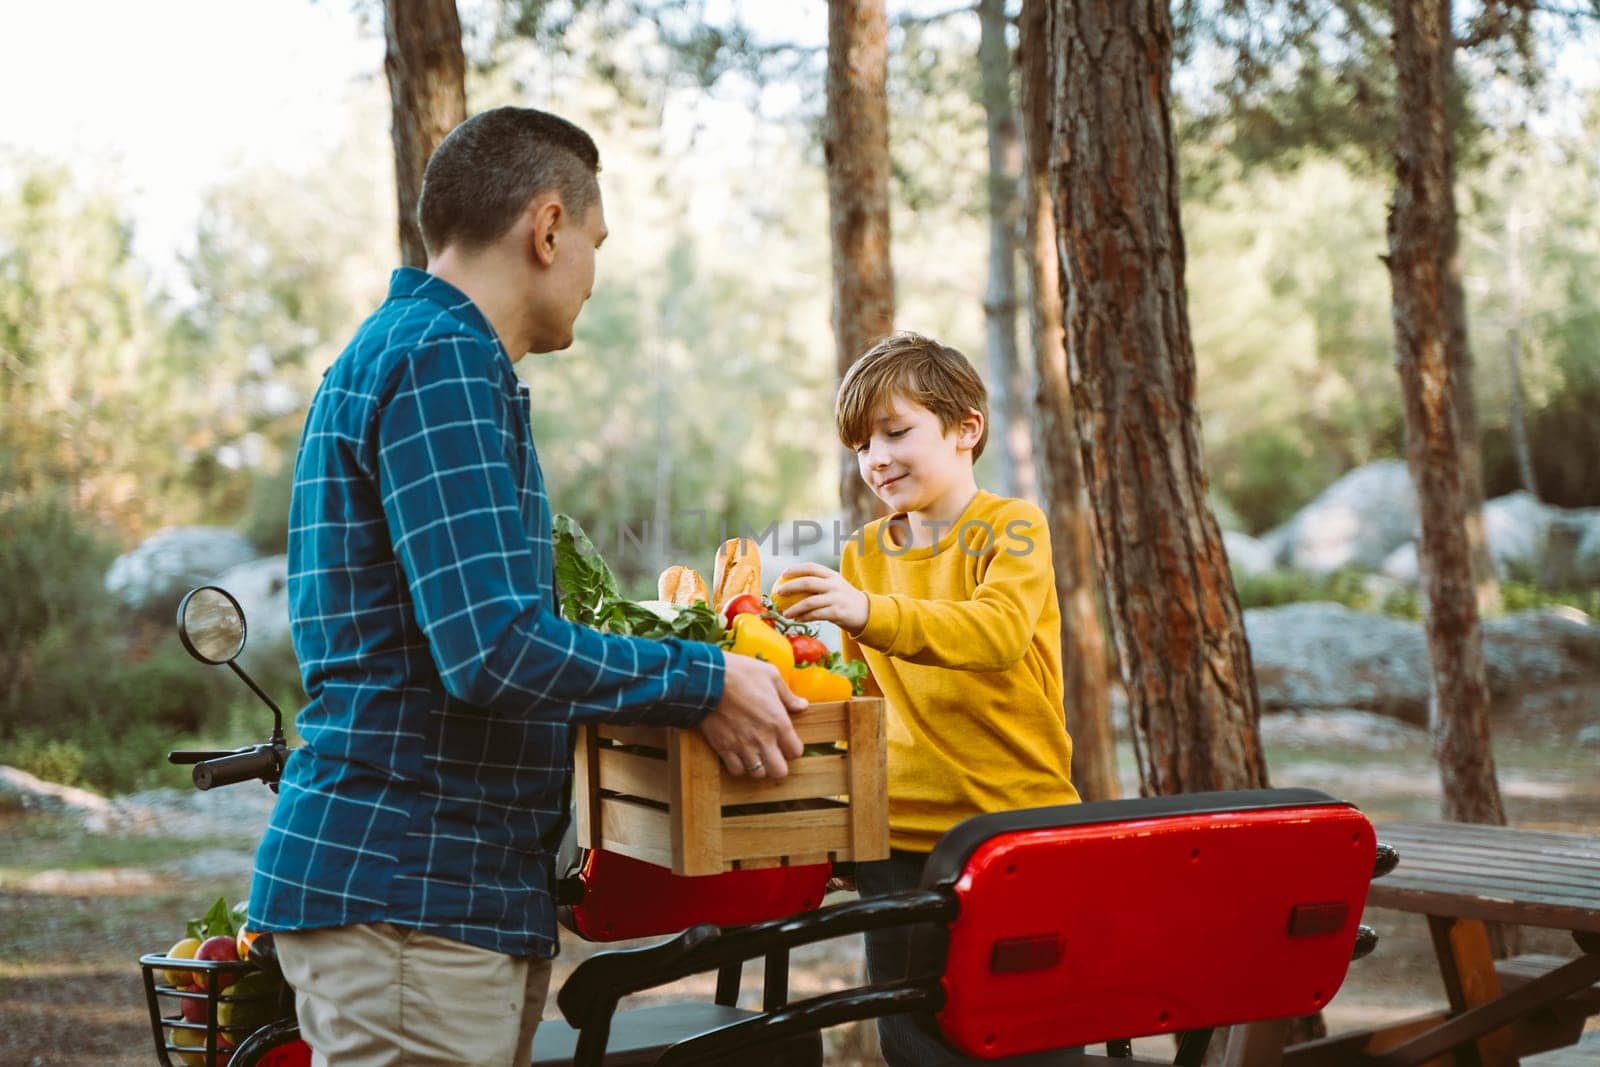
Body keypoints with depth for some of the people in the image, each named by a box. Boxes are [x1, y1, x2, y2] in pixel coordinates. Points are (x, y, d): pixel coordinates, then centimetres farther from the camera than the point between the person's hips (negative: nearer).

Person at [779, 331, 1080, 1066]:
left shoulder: (1012, 528, -5)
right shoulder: (865, 551, 12)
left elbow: (1000, 632, -26)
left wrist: (867, 612, -36)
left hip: (1015, 819, -5)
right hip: (900, 833, 5)